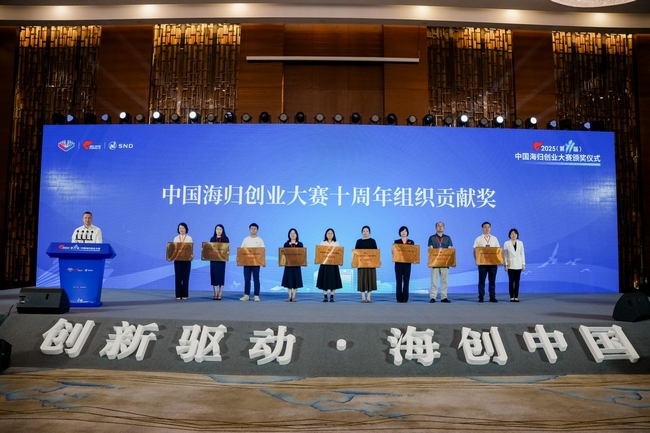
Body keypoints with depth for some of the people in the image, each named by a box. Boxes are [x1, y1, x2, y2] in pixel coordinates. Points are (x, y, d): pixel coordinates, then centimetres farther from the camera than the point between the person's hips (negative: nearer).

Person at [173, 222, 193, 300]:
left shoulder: (189, 238, 4)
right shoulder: (176, 238, 10)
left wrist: (192, 255, -20)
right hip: (177, 259, 2)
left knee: (185, 277, -1)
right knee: (178, 277, 0)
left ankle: (185, 295, 6)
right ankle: (178, 295, 6)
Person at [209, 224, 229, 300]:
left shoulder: (225, 239, 3)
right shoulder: (212, 239, 11)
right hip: (213, 259, 3)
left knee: (221, 275, -2)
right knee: (214, 275, 1)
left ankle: (220, 294, 2)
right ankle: (215, 294, 8)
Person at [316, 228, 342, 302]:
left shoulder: (336, 243, 8)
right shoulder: (322, 243, 9)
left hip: (333, 264, 0)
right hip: (324, 263, 0)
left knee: (333, 280, 0)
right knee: (324, 280, 0)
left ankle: (332, 297, 6)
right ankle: (325, 297, 6)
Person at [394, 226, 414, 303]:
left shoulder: (411, 242, 9)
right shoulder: (396, 242, 6)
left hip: (407, 263, 1)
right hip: (398, 263, -1)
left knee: (406, 281, 0)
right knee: (399, 281, -2)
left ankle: (405, 298, 4)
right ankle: (399, 298, 3)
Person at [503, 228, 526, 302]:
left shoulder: (520, 243, 7)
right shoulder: (506, 243, 1)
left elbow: (522, 254, 8)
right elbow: (505, 255, -1)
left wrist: (523, 264, 3)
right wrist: (506, 264, -7)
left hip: (518, 265, 2)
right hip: (510, 265, -2)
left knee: (517, 281, 3)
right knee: (511, 281, -2)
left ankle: (516, 297, 7)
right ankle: (511, 297, 2)